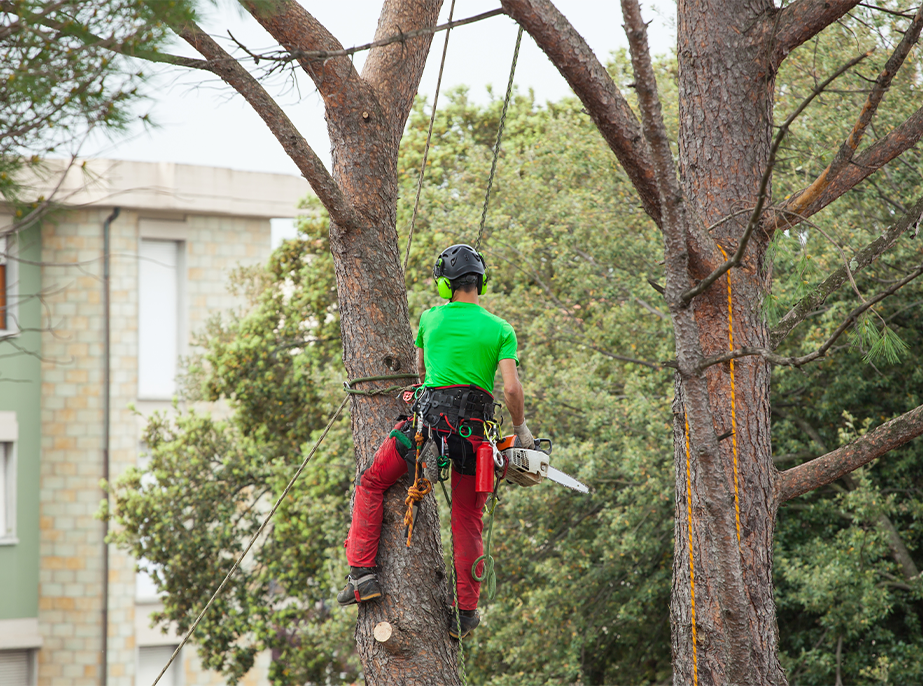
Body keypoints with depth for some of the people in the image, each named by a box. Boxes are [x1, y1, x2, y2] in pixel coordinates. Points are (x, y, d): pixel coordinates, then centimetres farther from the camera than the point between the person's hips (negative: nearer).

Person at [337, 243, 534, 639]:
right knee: (468, 521, 9)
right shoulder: (500, 330, 4)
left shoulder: (431, 319, 7)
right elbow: (511, 388, -5)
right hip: (475, 428, 1)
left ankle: (362, 573, 3)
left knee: (372, 483, 14)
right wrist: (521, 430, 9)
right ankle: (466, 611, 7)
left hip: (429, 415, -1)